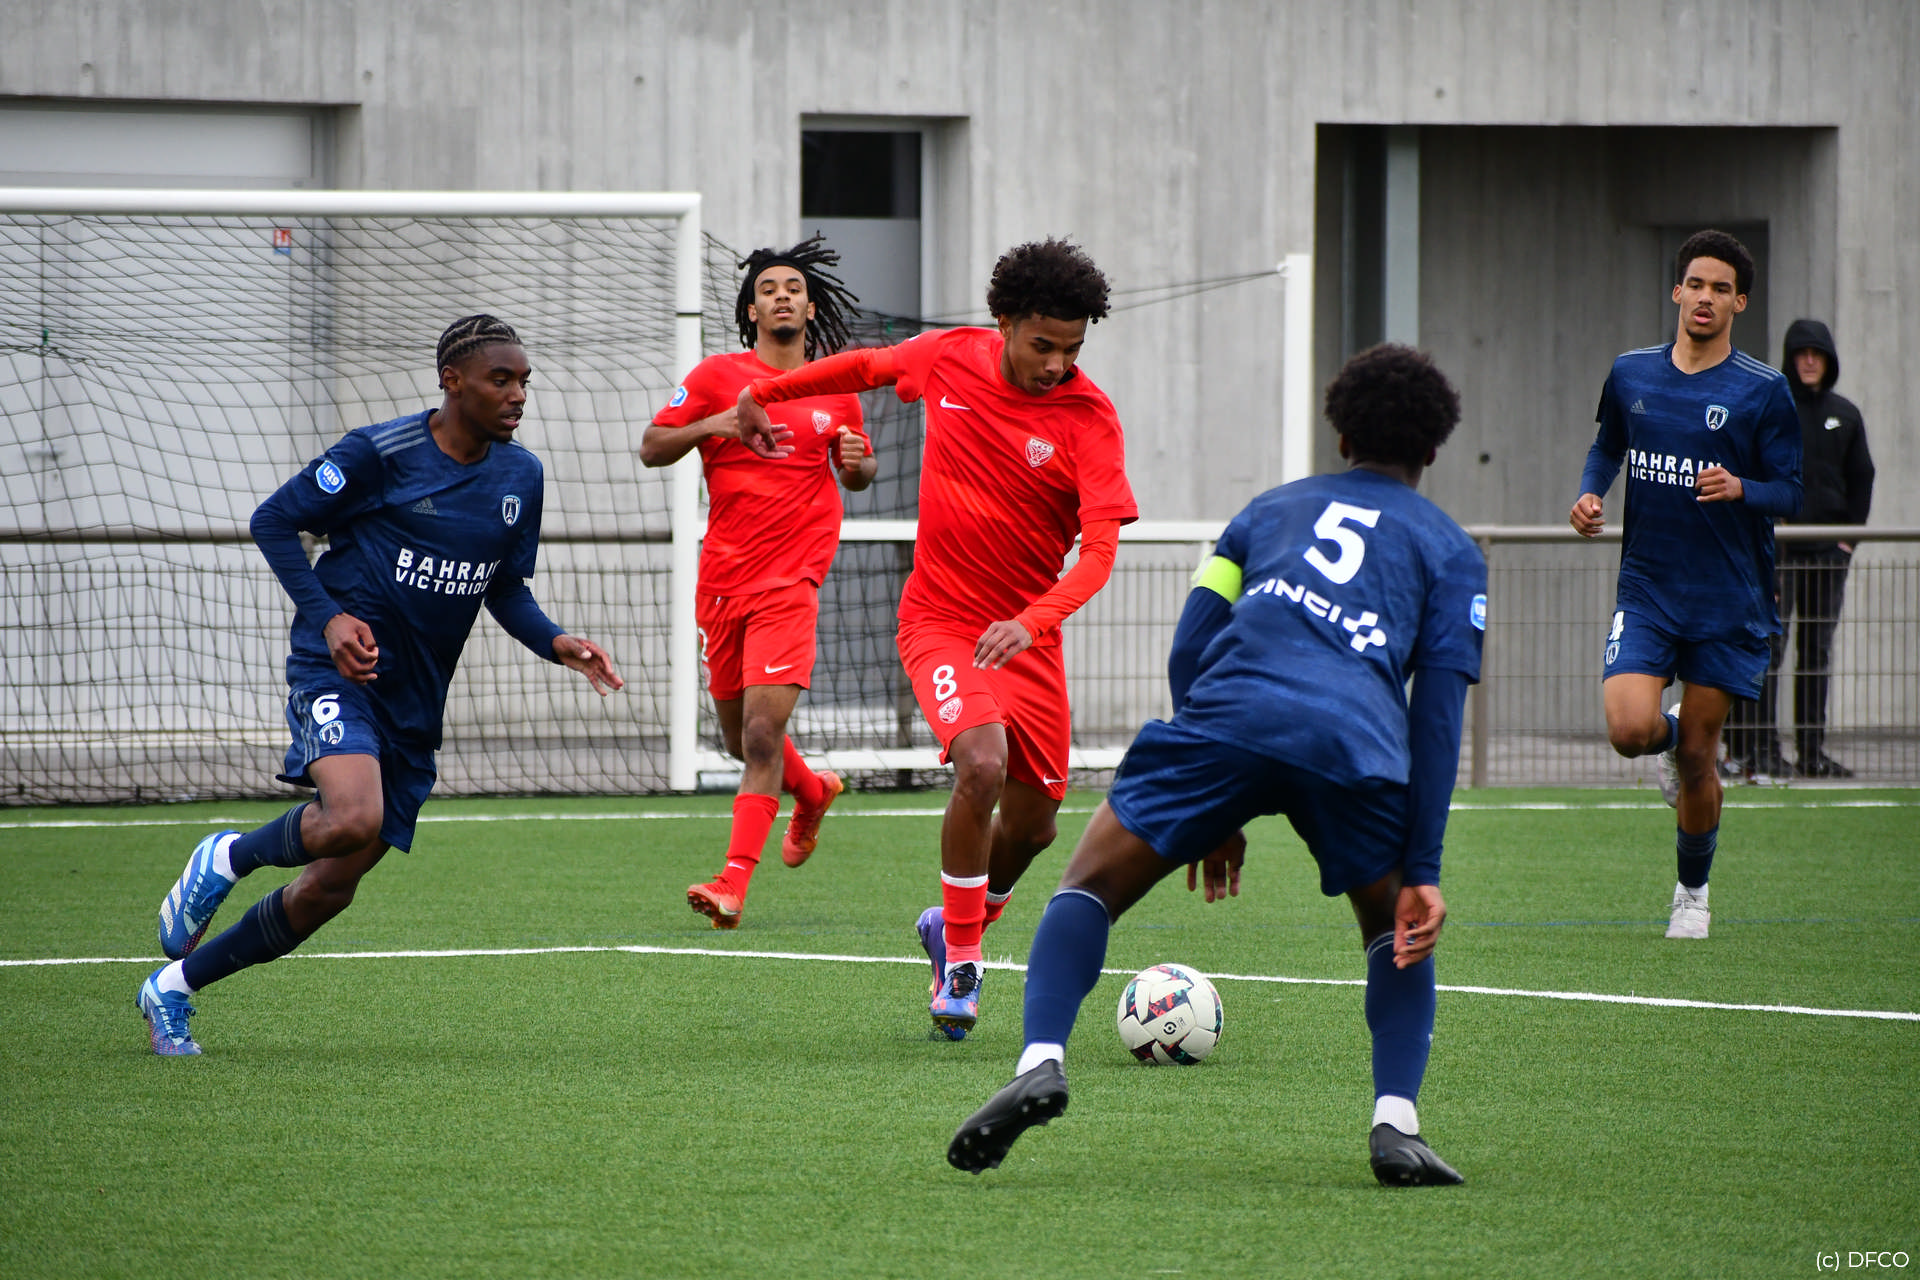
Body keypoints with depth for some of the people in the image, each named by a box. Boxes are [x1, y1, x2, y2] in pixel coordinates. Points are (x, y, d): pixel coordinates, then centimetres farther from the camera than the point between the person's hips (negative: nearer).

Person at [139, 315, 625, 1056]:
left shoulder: (520, 477, 7)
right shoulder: (380, 454, -11)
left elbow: (506, 590, 17)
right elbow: (273, 521, -4)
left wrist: (558, 645, -3)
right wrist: (327, 616, -16)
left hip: (413, 705, 6)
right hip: (336, 671, -6)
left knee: (330, 888, 4)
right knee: (353, 819, -33)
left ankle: (173, 987, 21)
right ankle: (228, 858, -2)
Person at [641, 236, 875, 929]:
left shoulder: (836, 390, 8)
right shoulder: (717, 376, 4)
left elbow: (858, 475, 21)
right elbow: (651, 448, 3)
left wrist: (857, 462, -3)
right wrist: (713, 425, -14)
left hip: (791, 580, -2)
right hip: (722, 579, 2)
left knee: (762, 730, -16)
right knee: (741, 736, 13)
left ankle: (734, 883, -19)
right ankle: (812, 791, 45)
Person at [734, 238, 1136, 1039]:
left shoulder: (1089, 418, -14)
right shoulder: (947, 359, -7)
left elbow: (1100, 551, -24)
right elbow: (868, 366, 16)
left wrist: (1032, 622, -40)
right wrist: (763, 395, 26)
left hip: (1027, 635, 1)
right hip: (940, 619, -1)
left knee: (1032, 825, 6)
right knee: (982, 763, -26)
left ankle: (954, 927, 39)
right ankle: (959, 968, -11)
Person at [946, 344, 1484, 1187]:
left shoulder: (1274, 508, 33)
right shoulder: (1448, 549, 25)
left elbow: (1189, 652, 24)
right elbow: (1438, 714, 13)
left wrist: (1213, 818, 30)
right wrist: (1423, 873, 9)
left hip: (1229, 714, 0)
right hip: (1354, 740, 0)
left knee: (1090, 887, 14)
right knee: (1397, 928, 25)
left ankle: (1041, 1062, -11)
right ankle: (1396, 1122, 5)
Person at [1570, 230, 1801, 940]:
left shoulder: (1764, 392, -5)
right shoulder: (1631, 374, 4)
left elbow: (1790, 493, -4)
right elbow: (1608, 446, 22)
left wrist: (1740, 489, -24)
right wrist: (1588, 493, 1)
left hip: (1729, 601, -2)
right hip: (1647, 589, 2)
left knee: (1699, 760, 3)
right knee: (1629, 731, -19)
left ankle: (1693, 889, 26)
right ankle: (1674, 734, 19)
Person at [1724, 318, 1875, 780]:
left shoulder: (1845, 415, 12)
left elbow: (1861, 478, 15)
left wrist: (1849, 534, 5)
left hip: (1829, 550, 4)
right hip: (1776, 548, -4)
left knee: (1818, 651, 7)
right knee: (1767, 648, -10)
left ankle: (1813, 749, 11)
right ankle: (1759, 748, -11)